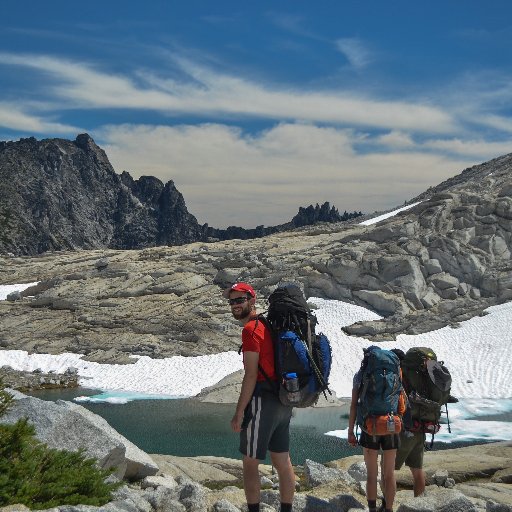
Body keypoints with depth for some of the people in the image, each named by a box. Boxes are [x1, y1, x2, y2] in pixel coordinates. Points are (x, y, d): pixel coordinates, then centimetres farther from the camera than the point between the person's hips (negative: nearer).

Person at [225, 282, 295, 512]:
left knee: (250, 463, 0)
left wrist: (239, 413, -16)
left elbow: (251, 375, -18)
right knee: (282, 462, 13)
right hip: (282, 402, 9)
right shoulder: (268, 326, 15)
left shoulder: (251, 329, -13)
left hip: (262, 401, -9)